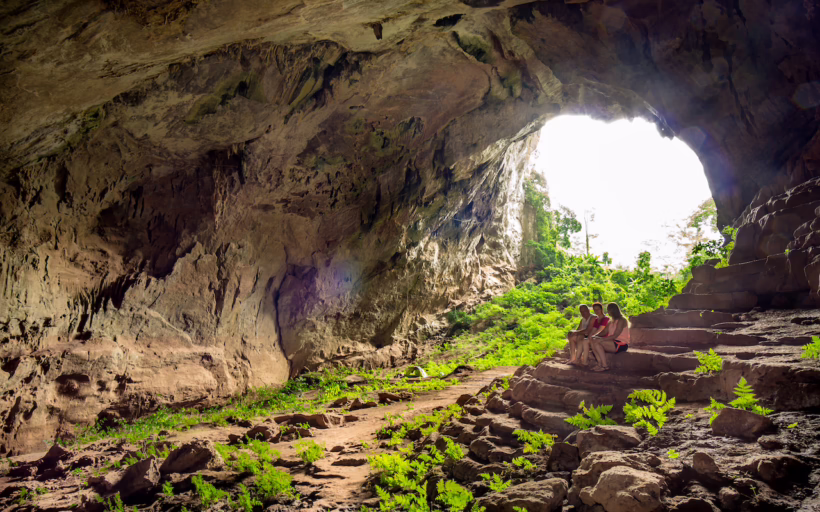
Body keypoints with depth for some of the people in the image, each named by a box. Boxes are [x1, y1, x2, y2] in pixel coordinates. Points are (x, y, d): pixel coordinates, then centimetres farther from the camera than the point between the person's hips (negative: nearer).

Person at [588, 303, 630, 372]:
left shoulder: (621, 320, -10)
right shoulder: (612, 321, 19)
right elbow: (604, 332, 14)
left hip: (621, 344, -9)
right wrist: (594, 336, -5)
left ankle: (605, 365, -23)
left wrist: (602, 339, -27)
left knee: (597, 343, -26)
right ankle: (600, 363, -16)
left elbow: (615, 335, -20)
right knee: (592, 340, -8)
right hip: (613, 343, 9)